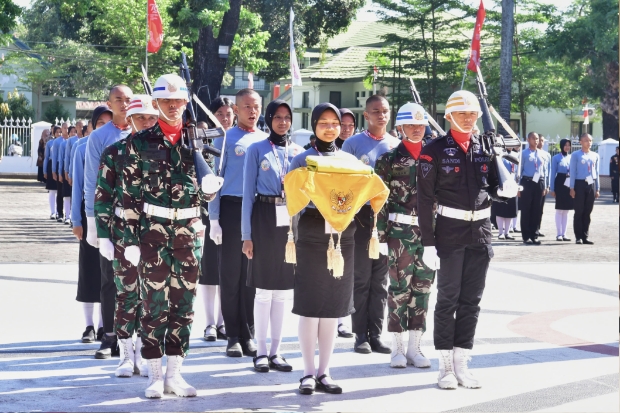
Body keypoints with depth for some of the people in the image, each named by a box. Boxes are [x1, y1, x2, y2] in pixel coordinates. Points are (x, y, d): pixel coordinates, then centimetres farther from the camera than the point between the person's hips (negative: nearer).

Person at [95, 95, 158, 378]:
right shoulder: (114, 153, 1)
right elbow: (101, 197, 1)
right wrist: (103, 236, -5)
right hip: (124, 230, -1)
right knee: (127, 292, 1)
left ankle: (143, 354, 11)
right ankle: (126, 356, 9)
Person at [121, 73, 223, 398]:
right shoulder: (141, 141, 0)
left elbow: (206, 192, 14)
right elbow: (130, 194, -1)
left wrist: (210, 188, -10)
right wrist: (131, 238, -7)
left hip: (190, 228, 3)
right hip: (153, 228, -3)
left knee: (184, 303, 5)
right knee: (154, 302, -2)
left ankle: (174, 374, 13)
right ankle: (155, 376, 5)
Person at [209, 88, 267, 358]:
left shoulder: (267, 141, 13)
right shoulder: (225, 140, 2)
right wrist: (214, 219, -7)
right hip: (232, 208, -3)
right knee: (231, 274, 1)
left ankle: (249, 335, 13)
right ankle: (234, 336, 7)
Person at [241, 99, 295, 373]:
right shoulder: (256, 150, 0)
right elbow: (248, 193, -1)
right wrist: (247, 234, -7)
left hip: (290, 221, 4)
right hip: (264, 219, -4)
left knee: (282, 290, 7)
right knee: (264, 290, -2)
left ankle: (275, 351, 12)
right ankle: (261, 351, 4)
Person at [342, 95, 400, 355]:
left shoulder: (397, 145, 10)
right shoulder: (353, 144, 1)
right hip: (362, 215, -3)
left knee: (380, 279, 6)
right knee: (361, 278, 0)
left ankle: (375, 334, 11)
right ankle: (360, 335, 4)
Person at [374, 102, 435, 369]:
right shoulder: (389, 159, 0)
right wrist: (382, 236, -8)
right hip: (400, 230, -3)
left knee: (423, 287, 5)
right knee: (400, 287, -1)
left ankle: (415, 347, 12)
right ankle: (398, 348, 7)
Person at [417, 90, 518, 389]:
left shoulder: (485, 148, 8)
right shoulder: (435, 150, -5)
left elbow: (492, 188, 14)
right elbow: (425, 199, -7)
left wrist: (505, 191, -11)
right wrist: (428, 243, -11)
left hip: (480, 231, 4)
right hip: (450, 231, -4)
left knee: (471, 300, 7)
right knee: (448, 298, 0)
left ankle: (461, 362, 15)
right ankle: (445, 365, 7)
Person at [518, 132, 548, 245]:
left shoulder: (542, 154, 11)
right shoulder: (524, 154, 0)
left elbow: (544, 170, 15)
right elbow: (519, 170, 0)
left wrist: (544, 186, 11)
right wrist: (518, 187, -4)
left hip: (539, 182, 4)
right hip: (527, 182, -4)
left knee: (536, 210, 7)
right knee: (526, 210, 0)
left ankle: (534, 235, 13)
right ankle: (526, 236, 3)